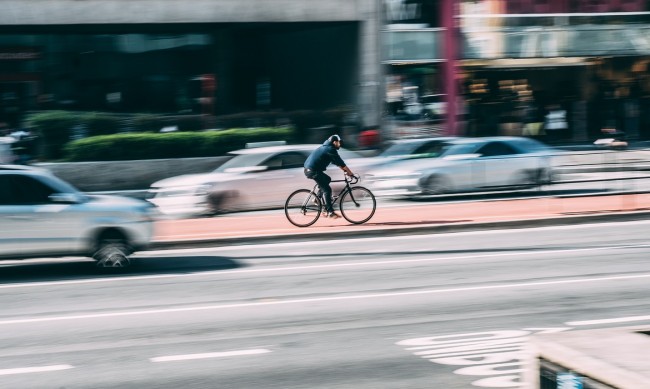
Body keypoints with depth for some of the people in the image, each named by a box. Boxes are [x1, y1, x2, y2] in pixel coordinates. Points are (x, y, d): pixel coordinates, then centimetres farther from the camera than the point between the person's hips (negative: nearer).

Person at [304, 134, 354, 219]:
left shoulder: (326, 147, 22)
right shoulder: (330, 149, -8)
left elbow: (337, 162, 27)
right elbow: (340, 163, -9)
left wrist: (345, 170, 23)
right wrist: (350, 173, -4)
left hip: (308, 169, 10)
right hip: (313, 170, -10)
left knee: (327, 179, 25)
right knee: (327, 190, -7)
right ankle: (330, 212, -8)